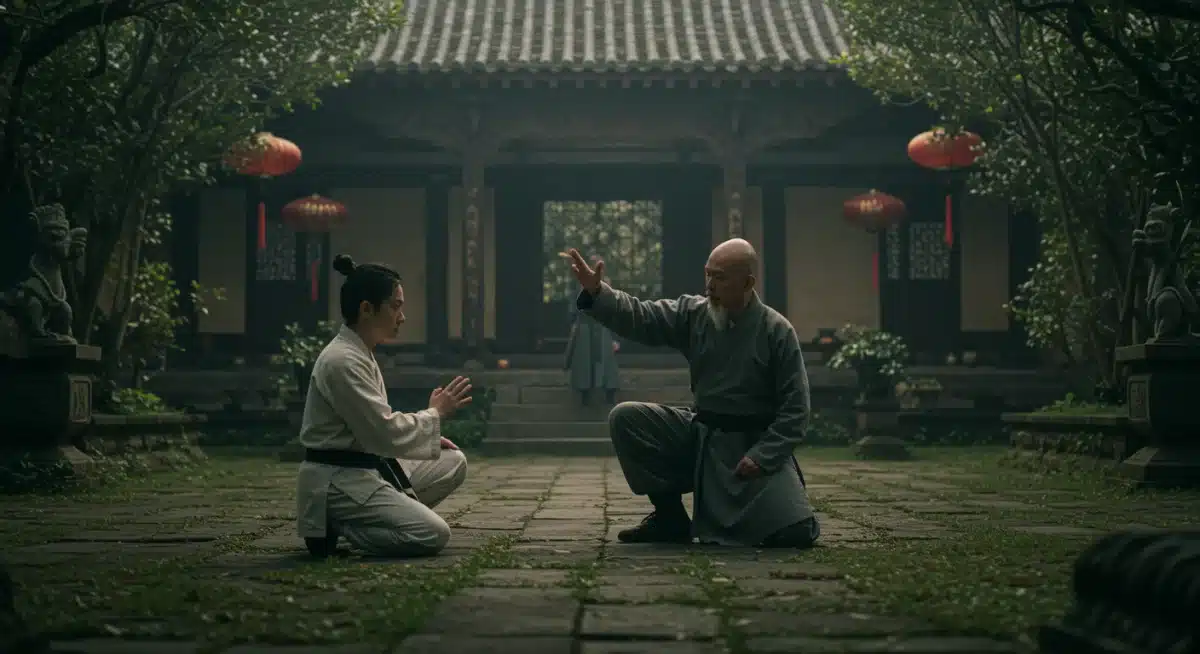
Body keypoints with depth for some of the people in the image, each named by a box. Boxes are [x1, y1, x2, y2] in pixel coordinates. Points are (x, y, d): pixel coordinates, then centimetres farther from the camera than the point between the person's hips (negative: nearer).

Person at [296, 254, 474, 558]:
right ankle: (332, 528, -3)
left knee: (454, 464, 12)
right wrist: (436, 413, -9)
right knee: (433, 535, -18)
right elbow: (386, 432, -23)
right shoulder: (342, 361, -21)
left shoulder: (360, 353, 11)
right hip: (338, 481, -10)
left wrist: (428, 435, 9)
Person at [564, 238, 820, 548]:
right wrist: (596, 292, -25)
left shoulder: (777, 331, -11)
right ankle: (670, 517, -1)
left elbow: (795, 409, -10)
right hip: (700, 435, 4)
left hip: (756, 444, -4)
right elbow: (639, 317, -9)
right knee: (625, 418, -14)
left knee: (796, 532, -23)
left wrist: (762, 457, -17)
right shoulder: (693, 314, 0)